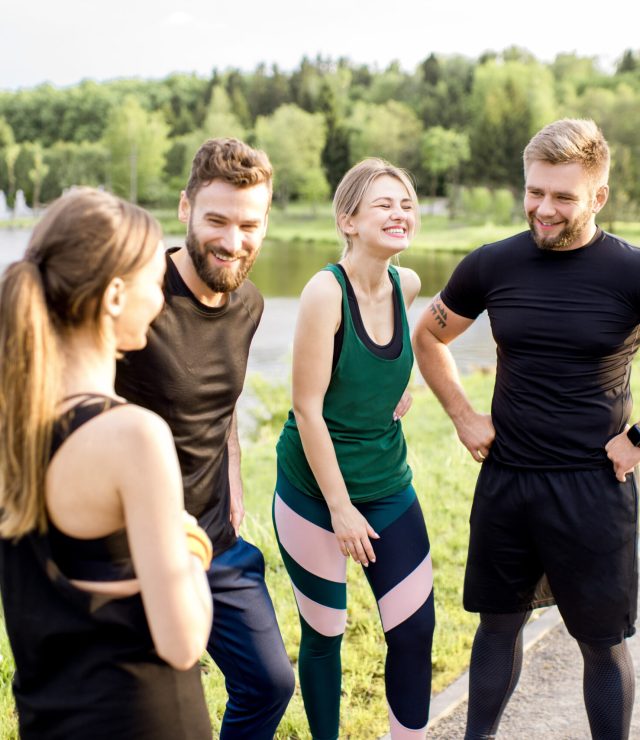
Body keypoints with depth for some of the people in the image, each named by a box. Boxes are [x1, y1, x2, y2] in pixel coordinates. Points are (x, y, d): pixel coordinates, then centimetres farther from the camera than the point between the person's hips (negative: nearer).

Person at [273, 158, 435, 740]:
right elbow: (308, 408, -18)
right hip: (315, 490, -5)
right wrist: (340, 508, -16)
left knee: (415, 628, 4)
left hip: (389, 487, 5)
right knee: (324, 634, 9)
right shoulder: (326, 290, -19)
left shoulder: (406, 285, -1)